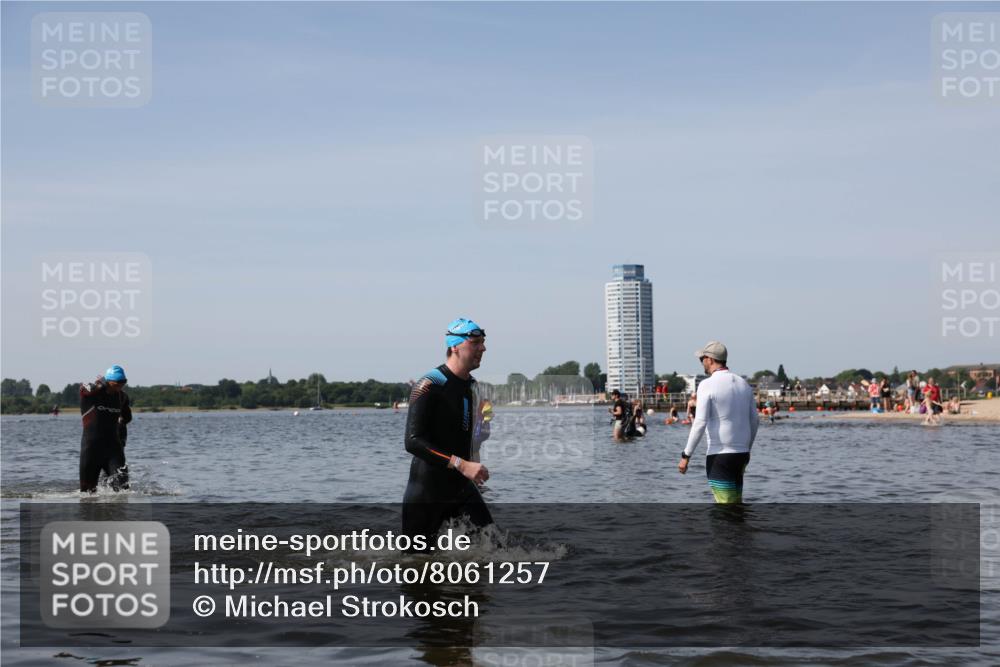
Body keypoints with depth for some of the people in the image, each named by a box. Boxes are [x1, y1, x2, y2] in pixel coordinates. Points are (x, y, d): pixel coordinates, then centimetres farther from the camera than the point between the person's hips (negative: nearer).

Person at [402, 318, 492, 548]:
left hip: (462, 488, 7)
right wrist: (461, 464, -28)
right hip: (426, 491, -7)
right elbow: (412, 441, -23)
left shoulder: (473, 385, 8)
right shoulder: (429, 386, -16)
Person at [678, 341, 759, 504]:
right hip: (741, 453, 7)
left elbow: (700, 423, -17)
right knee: (736, 503, 16)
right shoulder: (743, 384, 11)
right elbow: (754, 421, 15)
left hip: (719, 455, -7)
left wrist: (686, 456, -14)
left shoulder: (708, 385, -11)